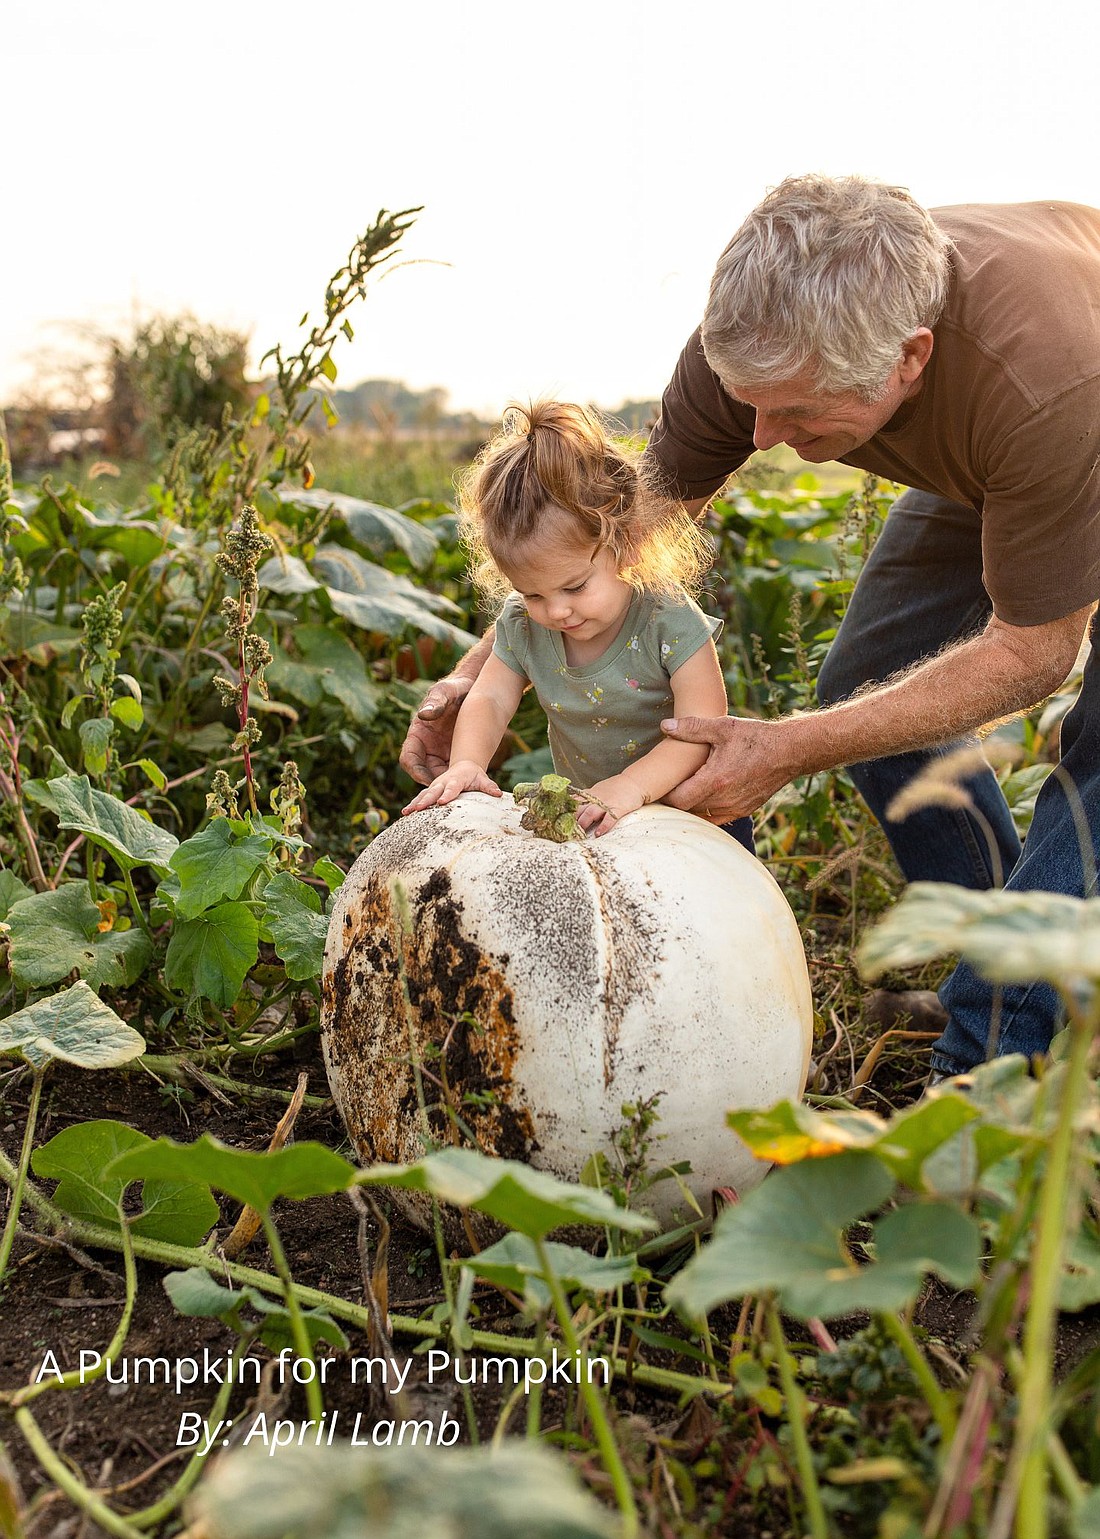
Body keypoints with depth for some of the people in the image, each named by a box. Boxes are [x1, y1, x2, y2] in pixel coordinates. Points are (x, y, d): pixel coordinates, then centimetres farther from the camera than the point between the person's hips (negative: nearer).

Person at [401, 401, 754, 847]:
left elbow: (703, 728, -29)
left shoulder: (669, 621, -26)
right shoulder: (522, 624, -10)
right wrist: (466, 764, -28)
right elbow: (489, 700, -7)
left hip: (690, 814, -4)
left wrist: (633, 785, -43)